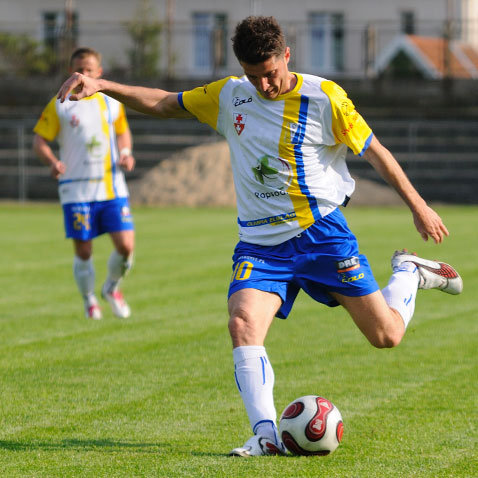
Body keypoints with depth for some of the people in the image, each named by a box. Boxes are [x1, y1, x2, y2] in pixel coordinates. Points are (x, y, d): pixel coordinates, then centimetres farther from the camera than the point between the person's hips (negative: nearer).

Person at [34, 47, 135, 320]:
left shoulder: (112, 103, 9)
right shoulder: (60, 105, 0)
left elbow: (123, 131, 25)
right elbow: (40, 141, 1)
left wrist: (126, 153, 5)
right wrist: (53, 162, -18)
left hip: (113, 188, 2)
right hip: (77, 190, -2)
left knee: (126, 246, -7)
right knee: (83, 251, 1)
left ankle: (112, 287, 22)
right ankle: (89, 300, 25)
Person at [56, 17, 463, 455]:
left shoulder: (324, 97, -8)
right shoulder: (228, 97, 3)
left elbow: (375, 152, -1)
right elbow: (162, 104, 9)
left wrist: (419, 207, 0)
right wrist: (102, 86, -3)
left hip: (321, 233, -2)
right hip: (259, 243, 2)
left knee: (386, 336, 0)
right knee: (243, 323, -25)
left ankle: (409, 273, 33)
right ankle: (266, 435, -27)